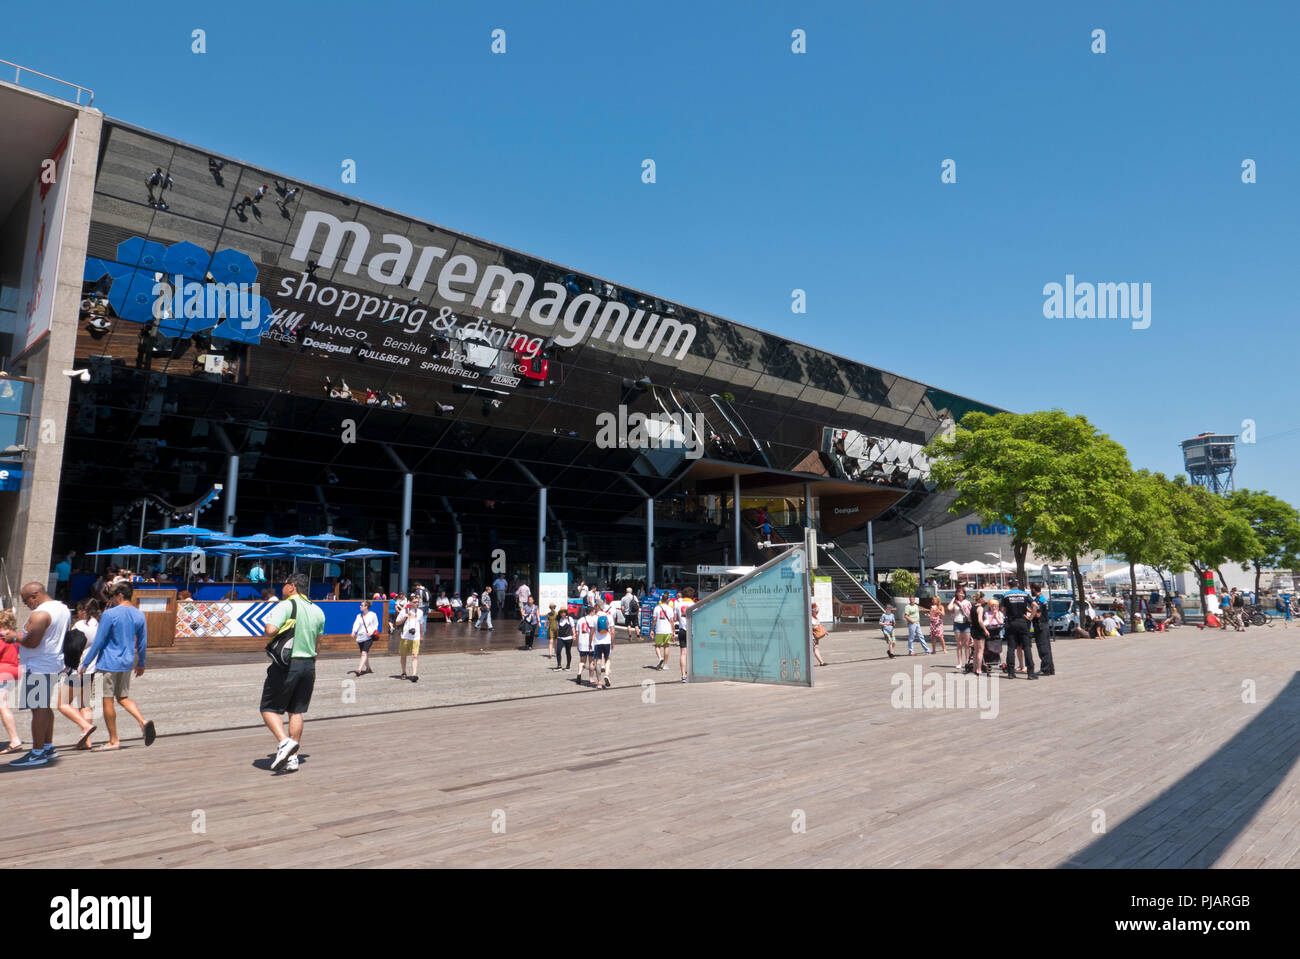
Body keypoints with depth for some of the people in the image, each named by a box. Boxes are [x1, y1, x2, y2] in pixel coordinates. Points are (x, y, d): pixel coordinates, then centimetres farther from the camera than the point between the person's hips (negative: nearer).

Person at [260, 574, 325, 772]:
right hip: (309, 664, 6)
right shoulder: (318, 611, 10)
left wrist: (271, 634, 0)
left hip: (286, 664, -6)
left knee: (269, 709, 6)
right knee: (296, 711, 13)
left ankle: (284, 742, -14)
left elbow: (270, 631, -24)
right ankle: (292, 758, 14)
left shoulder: (286, 605, -11)